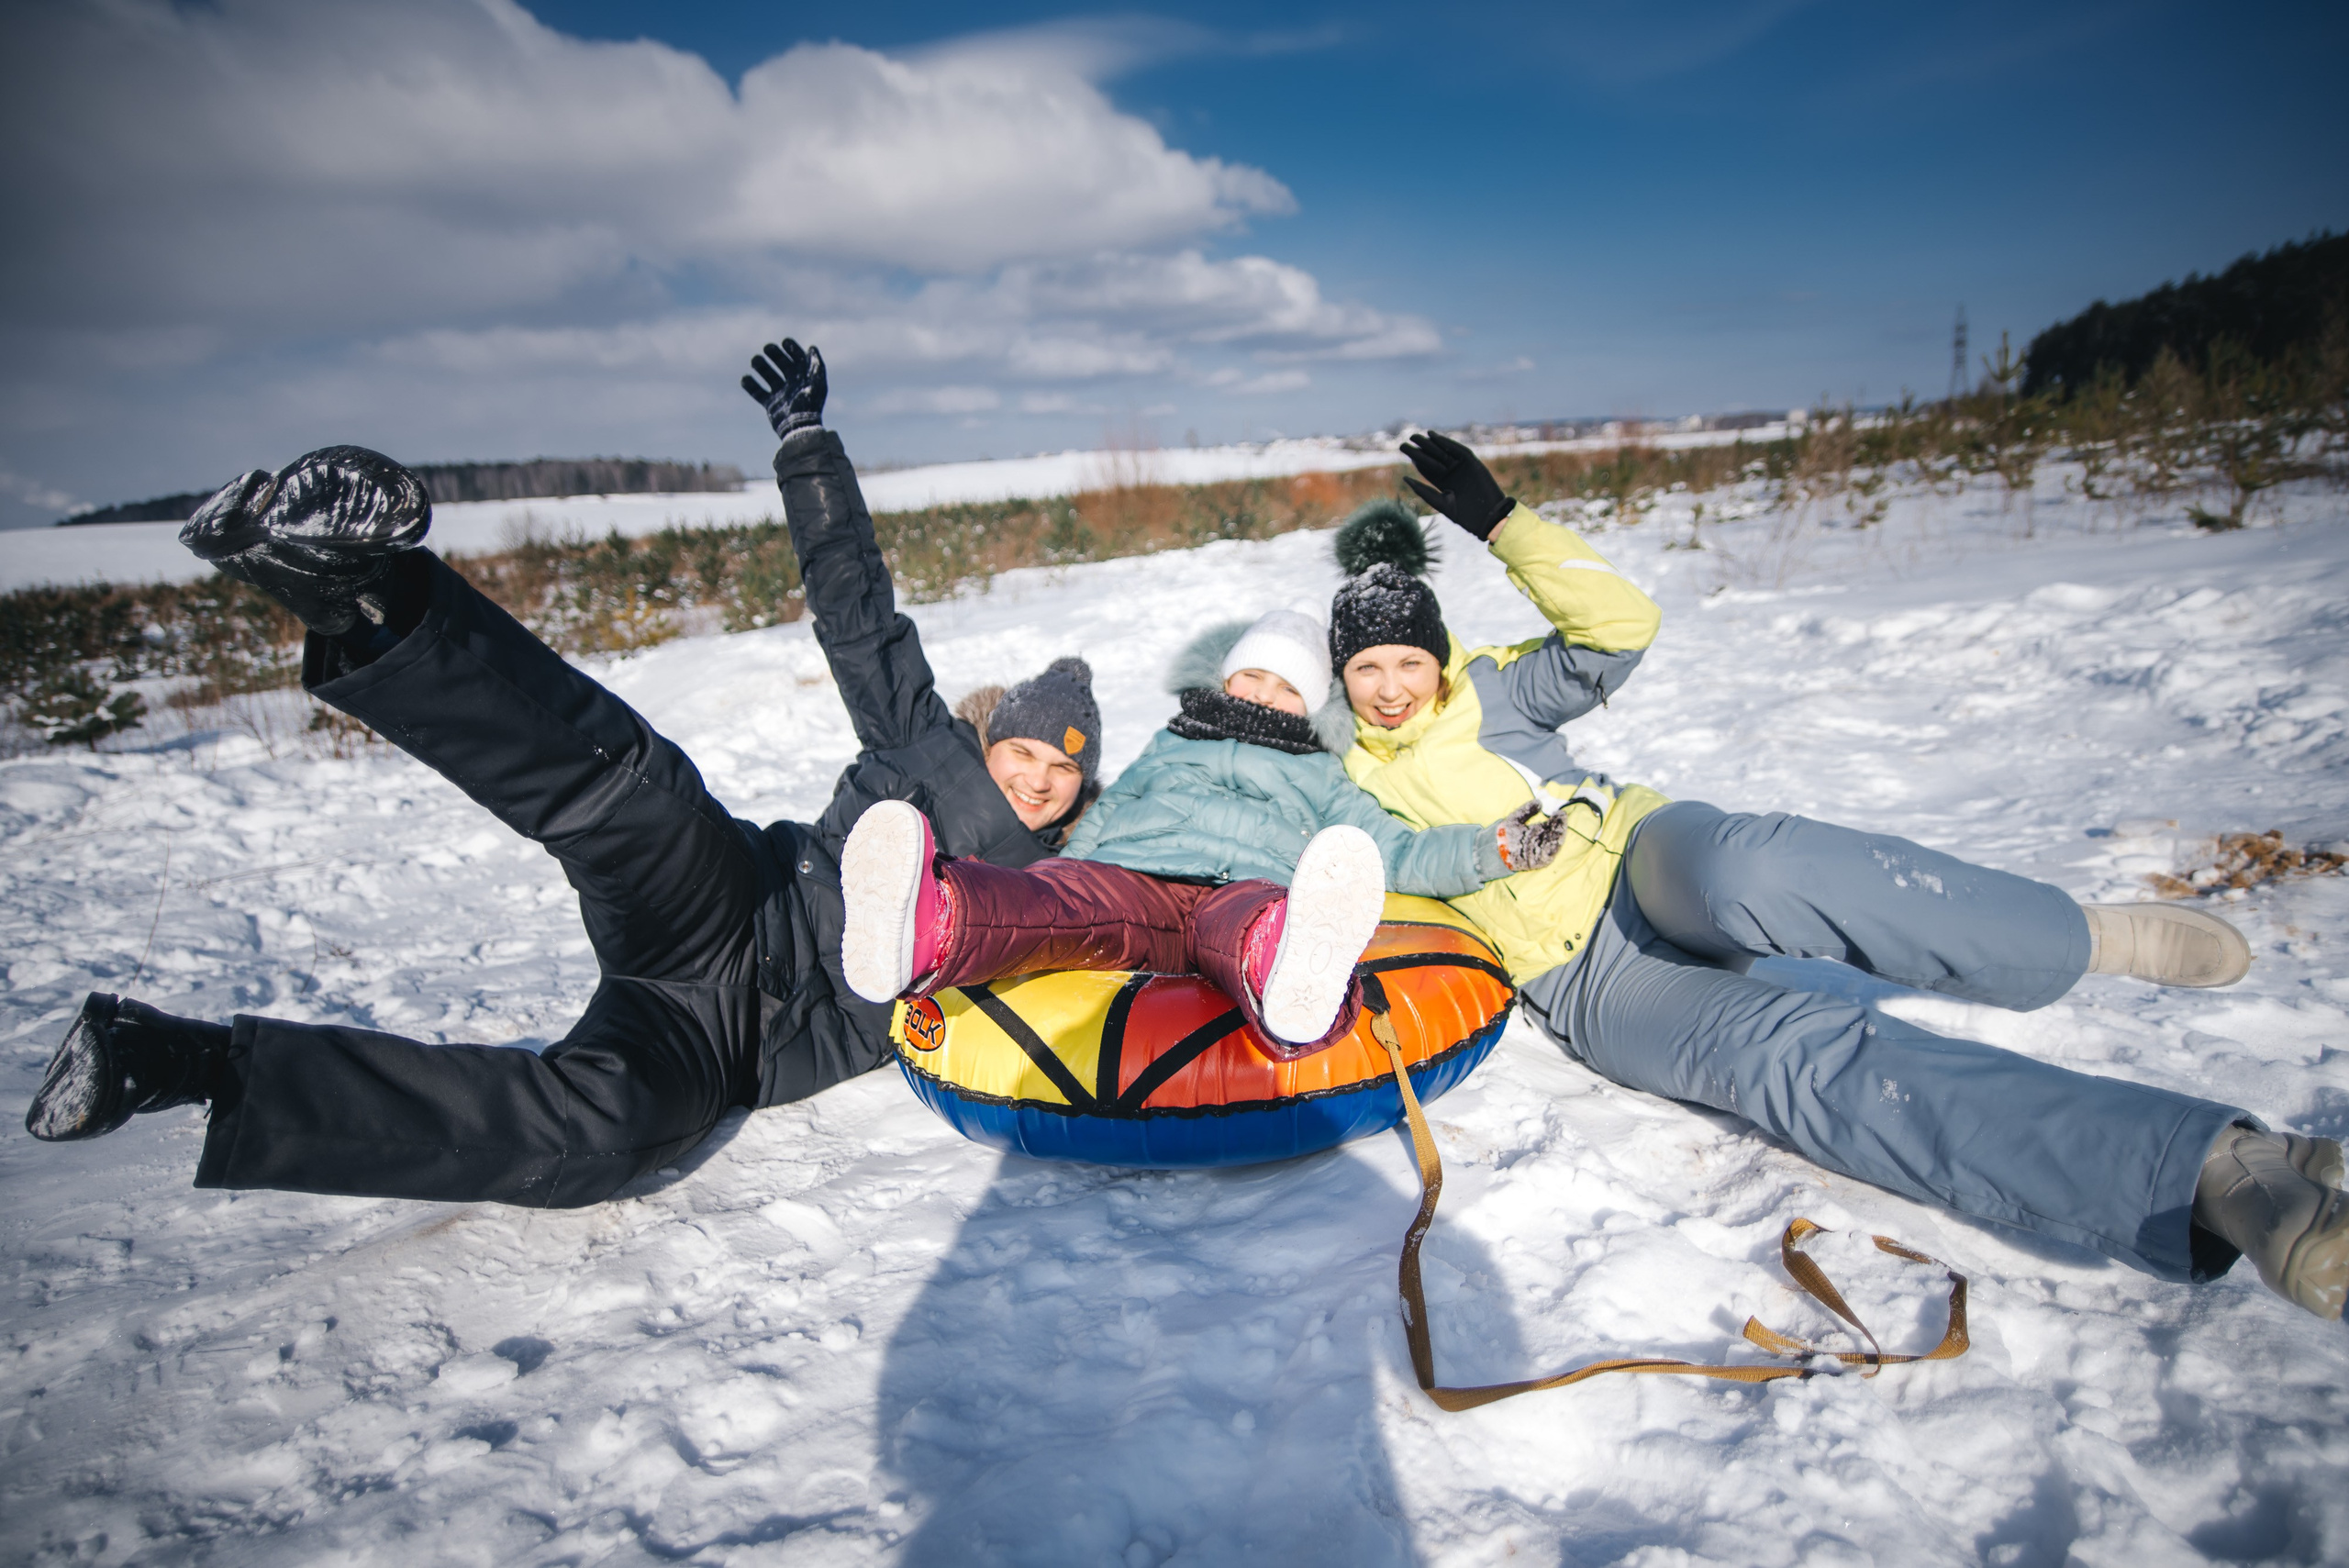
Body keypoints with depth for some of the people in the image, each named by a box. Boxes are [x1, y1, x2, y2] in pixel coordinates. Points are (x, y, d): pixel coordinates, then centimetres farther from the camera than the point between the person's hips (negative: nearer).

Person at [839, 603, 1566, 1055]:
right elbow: (1096, 825, 33)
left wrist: (1493, 848, 12)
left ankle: (1293, 988, -77)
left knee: (1246, 918, -41)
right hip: (1126, 879, 1)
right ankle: (931, 930, -68)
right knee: (1057, 894, -37)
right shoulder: (1166, 750, 40)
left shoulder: (1319, 781, 38)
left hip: (1247, 891, -1)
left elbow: (1399, 853, 27)